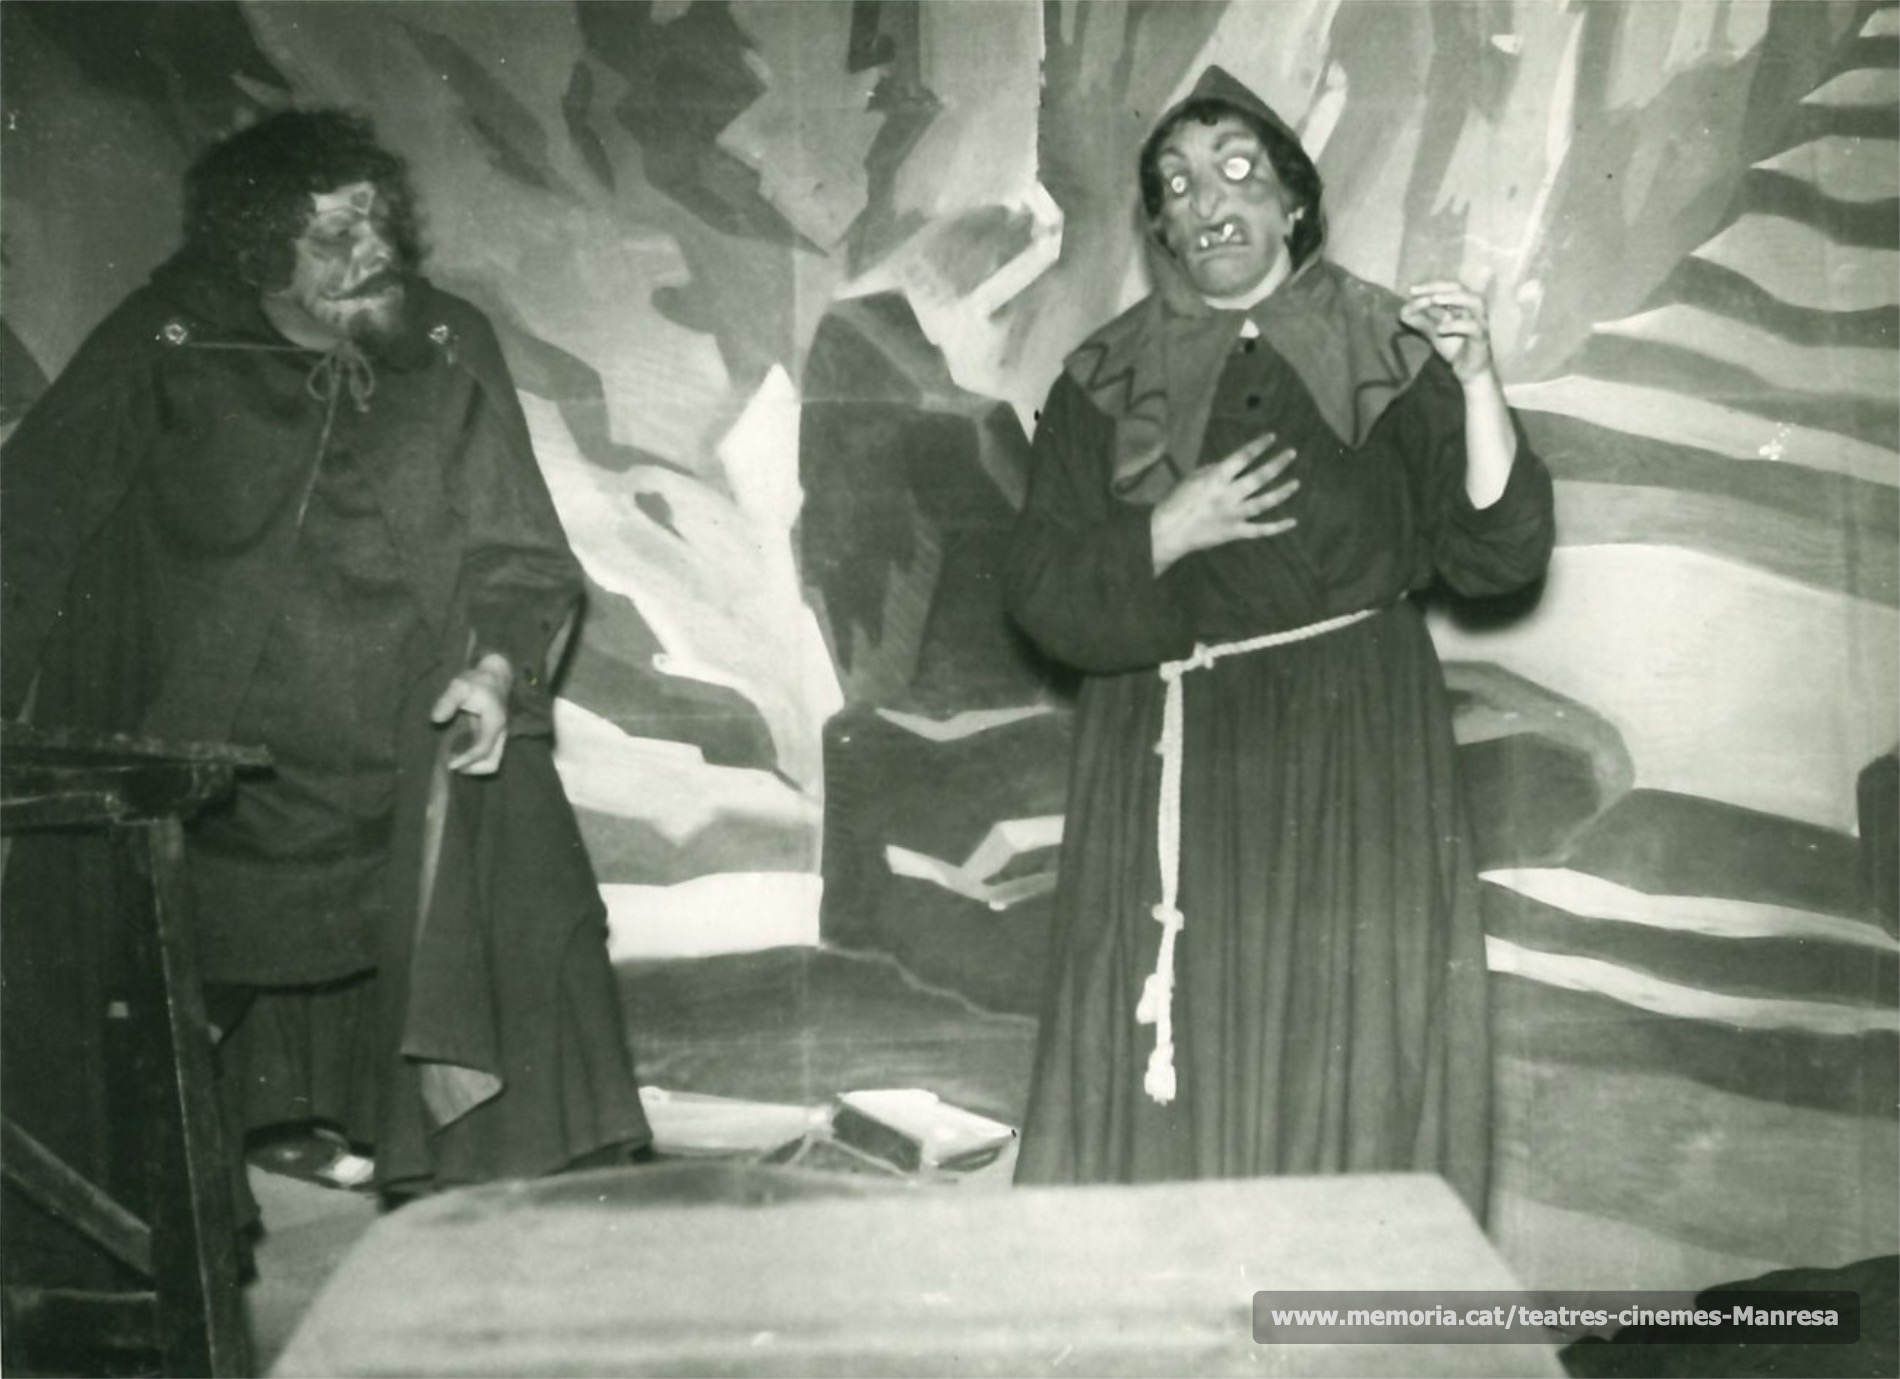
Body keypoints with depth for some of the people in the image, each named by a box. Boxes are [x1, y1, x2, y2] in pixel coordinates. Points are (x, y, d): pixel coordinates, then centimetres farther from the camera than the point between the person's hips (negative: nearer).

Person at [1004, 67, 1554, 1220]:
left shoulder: (1391, 352, 4)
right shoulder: (1106, 384, 4)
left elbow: (1497, 554, -3)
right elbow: (1044, 597, 0)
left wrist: (1478, 385, -16)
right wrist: (1171, 531, -15)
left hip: (1359, 742, 0)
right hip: (1178, 754, 0)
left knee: (1367, 1038, 0)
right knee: (1177, 1062, 0)